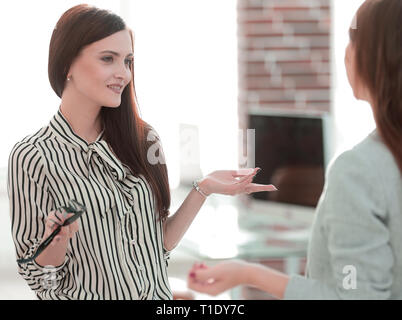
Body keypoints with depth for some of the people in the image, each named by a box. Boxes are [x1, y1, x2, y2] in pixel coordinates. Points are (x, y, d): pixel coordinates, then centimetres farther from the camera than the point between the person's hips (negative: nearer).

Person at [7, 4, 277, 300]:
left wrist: (204, 188, -11)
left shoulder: (143, 140, -4)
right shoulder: (32, 157, -15)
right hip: (89, 294, -4)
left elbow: (161, 244, -2)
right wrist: (57, 239, -29)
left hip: (159, 293, 4)